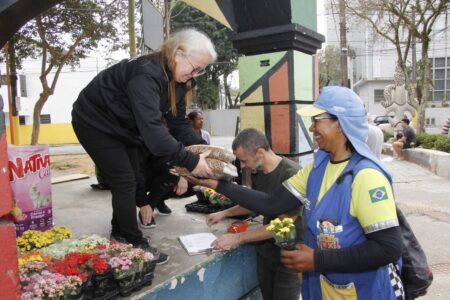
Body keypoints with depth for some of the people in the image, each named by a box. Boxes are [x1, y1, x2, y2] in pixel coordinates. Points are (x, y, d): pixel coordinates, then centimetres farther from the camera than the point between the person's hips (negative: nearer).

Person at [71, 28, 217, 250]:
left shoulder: (176, 79, -7)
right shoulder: (146, 74, -35)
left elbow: (179, 122, -6)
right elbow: (151, 128, -44)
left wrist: (203, 150, -18)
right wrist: (190, 161, -42)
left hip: (120, 126, 9)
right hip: (94, 122, -9)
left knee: (132, 179, 12)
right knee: (124, 181, -10)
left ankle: (120, 233, 29)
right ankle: (135, 244, 2)